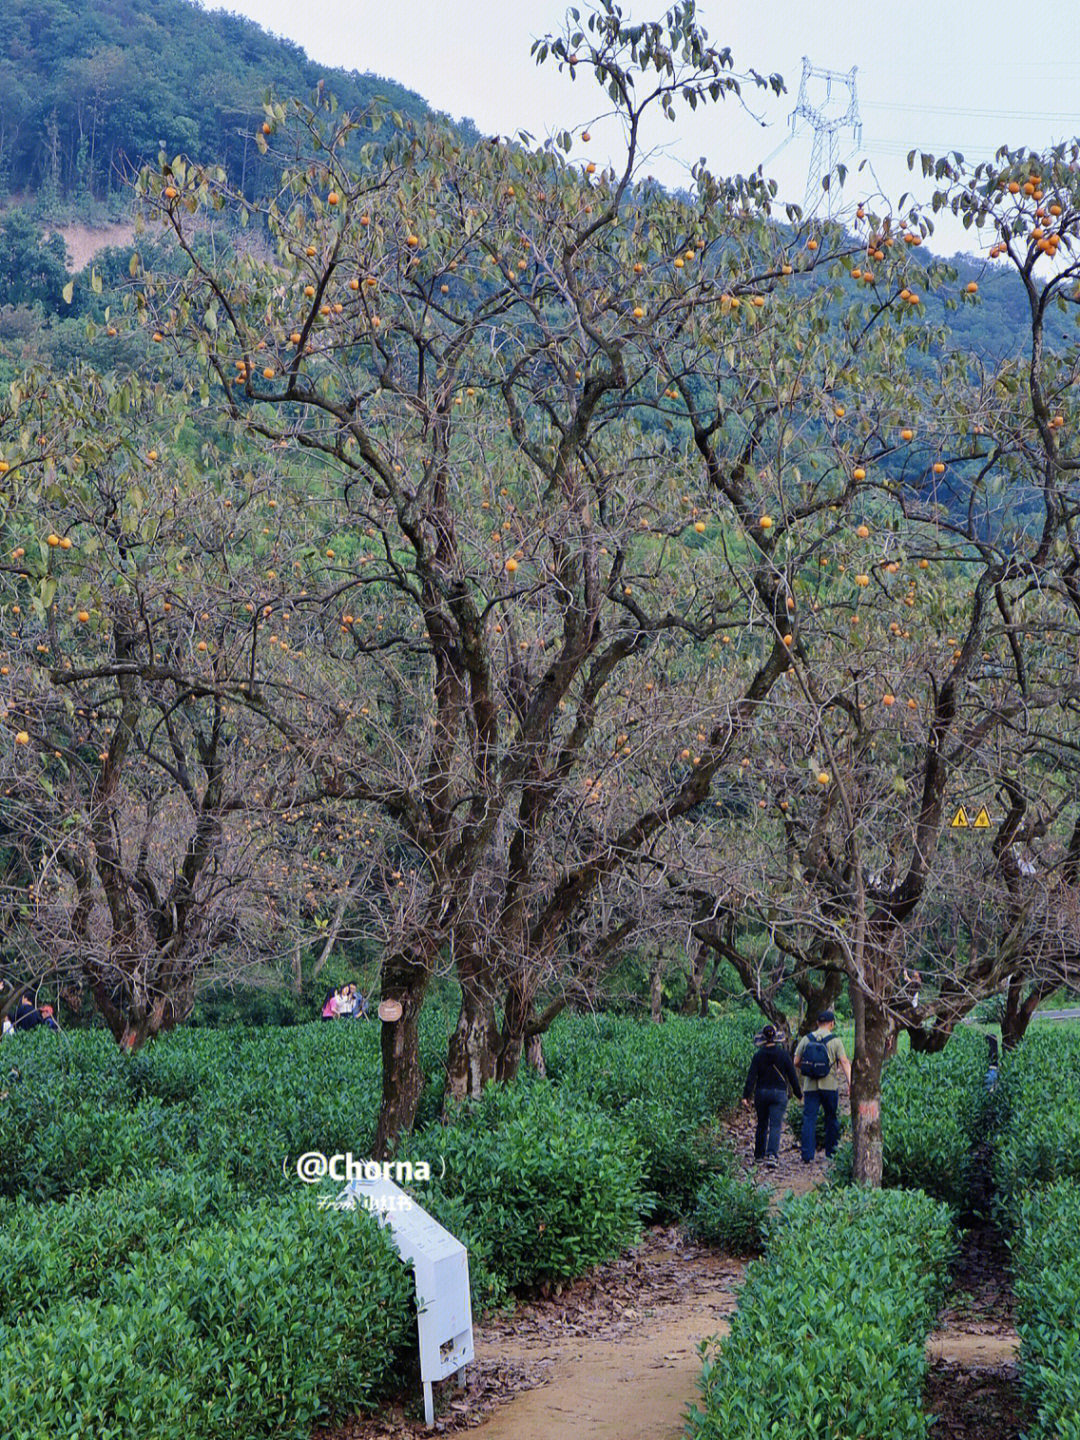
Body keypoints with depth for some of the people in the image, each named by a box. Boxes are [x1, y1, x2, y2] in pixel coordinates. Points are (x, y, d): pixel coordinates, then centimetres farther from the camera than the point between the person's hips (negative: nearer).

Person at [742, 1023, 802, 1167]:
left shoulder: (758, 1056, -4)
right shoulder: (783, 1054, -7)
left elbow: (751, 1078, -8)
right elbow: (792, 1076, -3)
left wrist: (746, 1096, -7)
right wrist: (799, 1094, 8)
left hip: (761, 1093, 2)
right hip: (779, 1094, -2)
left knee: (762, 1124, 17)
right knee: (775, 1126, -5)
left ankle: (759, 1155, 26)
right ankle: (771, 1155, -22)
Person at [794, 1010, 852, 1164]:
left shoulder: (806, 1039, 4)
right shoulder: (835, 1041, -3)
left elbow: (796, 1062, 5)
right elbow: (844, 1062, -11)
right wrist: (850, 1084, -15)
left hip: (811, 1086, 1)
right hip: (830, 1086, -1)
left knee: (809, 1119, 0)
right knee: (832, 1119, 14)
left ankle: (807, 1155, -10)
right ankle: (831, 1153, 21)